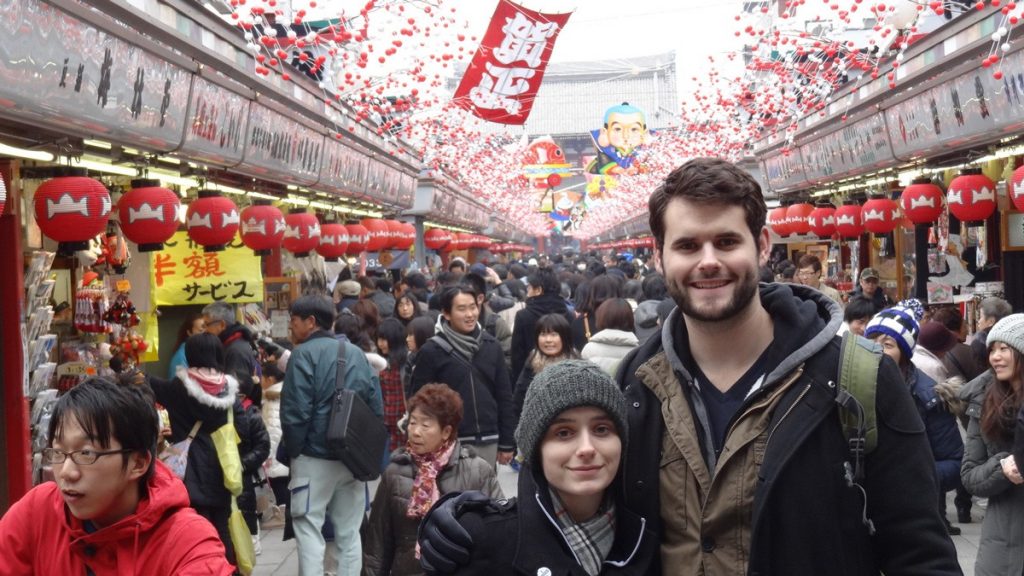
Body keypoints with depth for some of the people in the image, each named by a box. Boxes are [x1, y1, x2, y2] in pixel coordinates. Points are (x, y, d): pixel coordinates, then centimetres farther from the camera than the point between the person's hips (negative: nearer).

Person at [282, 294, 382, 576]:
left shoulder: (303, 354, -10)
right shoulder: (356, 353, 8)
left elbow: (295, 412, -15)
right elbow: (376, 407, 9)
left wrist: (293, 451, -2)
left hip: (314, 457, -6)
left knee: (309, 529, 0)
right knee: (349, 532, 12)